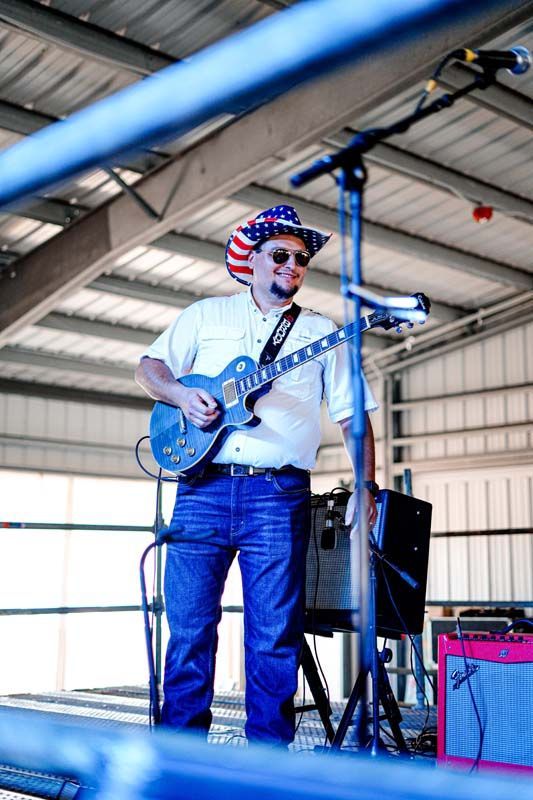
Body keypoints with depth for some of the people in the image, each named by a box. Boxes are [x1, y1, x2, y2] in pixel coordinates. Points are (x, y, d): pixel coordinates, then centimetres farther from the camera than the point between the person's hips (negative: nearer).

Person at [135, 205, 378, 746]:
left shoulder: (323, 333, 14)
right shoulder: (206, 315, 17)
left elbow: (352, 416, 10)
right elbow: (149, 367, 17)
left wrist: (365, 487, -1)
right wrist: (180, 395, -5)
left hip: (279, 494, 0)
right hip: (202, 486, 1)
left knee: (275, 636, -1)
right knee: (189, 627, 2)